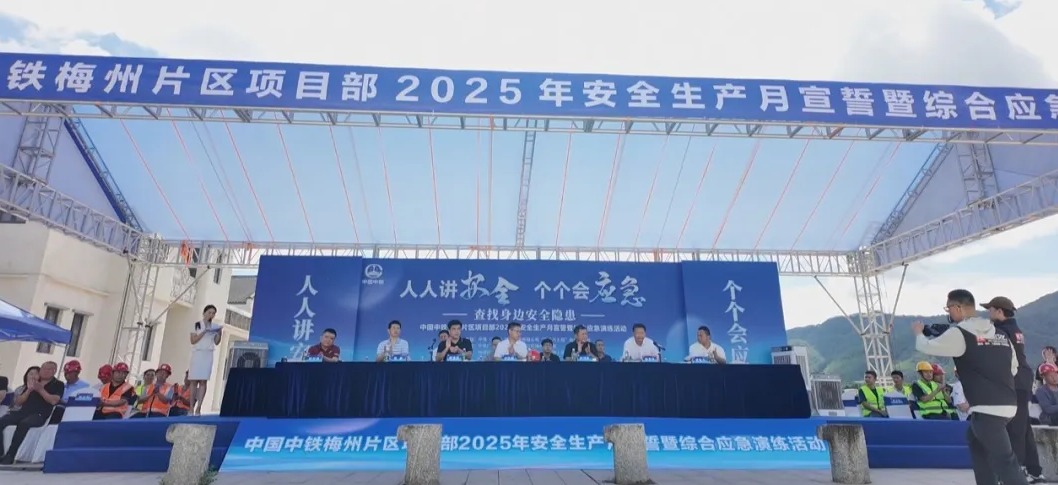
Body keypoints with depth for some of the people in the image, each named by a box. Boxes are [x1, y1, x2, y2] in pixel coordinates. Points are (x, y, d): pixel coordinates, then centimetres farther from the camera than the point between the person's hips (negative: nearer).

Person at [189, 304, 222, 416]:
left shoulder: (215, 326, 11)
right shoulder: (197, 325, 4)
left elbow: (217, 342, 9)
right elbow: (193, 341, -2)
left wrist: (219, 333, -7)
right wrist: (204, 332, -12)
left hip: (208, 355, 2)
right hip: (197, 353, -1)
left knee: (203, 381, -5)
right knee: (194, 381, -2)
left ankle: (198, 408, -8)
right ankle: (191, 408, 1)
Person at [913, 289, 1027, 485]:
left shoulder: (960, 333, -9)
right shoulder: (1000, 333, 13)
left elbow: (927, 347, 1)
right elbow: (1013, 368, 21)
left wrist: (918, 332, 21)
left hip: (988, 408, -9)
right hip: (1007, 403, 9)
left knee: (1003, 460, -8)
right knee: (975, 439, 26)